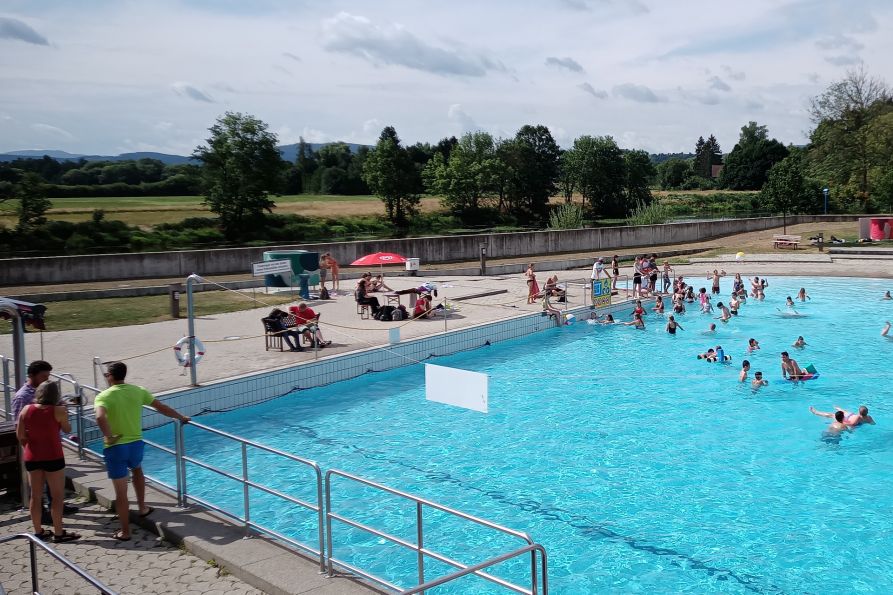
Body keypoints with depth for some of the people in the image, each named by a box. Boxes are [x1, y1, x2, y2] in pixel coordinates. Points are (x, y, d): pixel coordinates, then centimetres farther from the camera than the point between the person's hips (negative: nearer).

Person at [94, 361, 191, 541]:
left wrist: (108, 437, -17)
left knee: (121, 492, 5)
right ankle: (142, 507, 41)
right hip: (136, 444, 4)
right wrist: (181, 417, 22)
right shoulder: (137, 391, 2)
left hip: (115, 447, -4)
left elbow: (100, 417, -31)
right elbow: (162, 408, 9)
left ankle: (125, 532, 14)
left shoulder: (104, 396, -10)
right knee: (137, 470, 37)